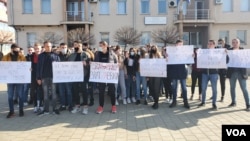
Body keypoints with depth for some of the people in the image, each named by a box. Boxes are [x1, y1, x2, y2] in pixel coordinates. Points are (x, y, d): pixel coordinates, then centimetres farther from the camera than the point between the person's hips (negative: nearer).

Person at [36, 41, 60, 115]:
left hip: (53, 76, -1)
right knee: (45, 94, 7)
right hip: (44, 77, 1)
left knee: (53, 93, 4)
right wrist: (38, 78, 0)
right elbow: (38, 67, 6)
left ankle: (54, 109, 13)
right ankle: (46, 109, 15)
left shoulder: (55, 55, 3)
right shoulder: (41, 56, 8)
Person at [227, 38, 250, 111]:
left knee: (244, 89, -1)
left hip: (241, 72, -2)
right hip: (232, 72, 2)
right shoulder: (229, 50, 2)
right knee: (232, 88, 12)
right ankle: (233, 102, 27)